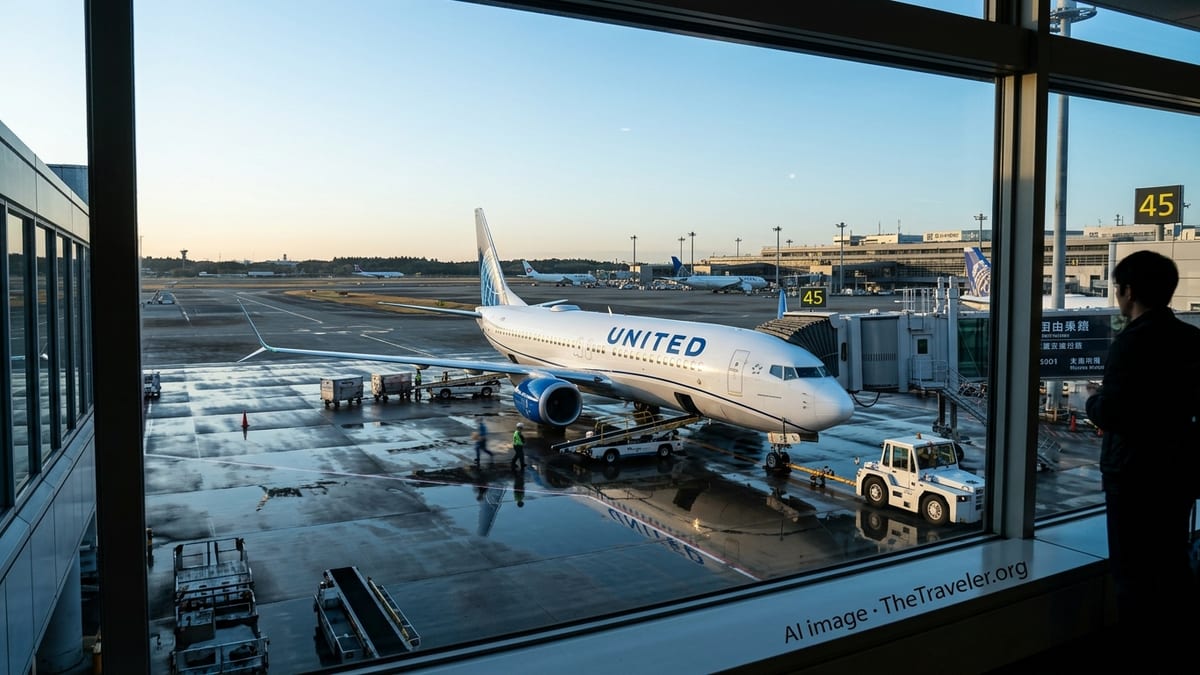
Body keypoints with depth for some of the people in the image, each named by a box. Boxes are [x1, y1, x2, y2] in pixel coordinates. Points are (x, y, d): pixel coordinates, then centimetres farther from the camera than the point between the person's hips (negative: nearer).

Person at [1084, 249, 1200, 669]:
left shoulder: (1133, 341, -20)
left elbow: (1109, 415, -23)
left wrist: (1094, 398, -3)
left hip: (1136, 471, -8)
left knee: (1135, 572, 4)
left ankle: (1147, 654, 14)